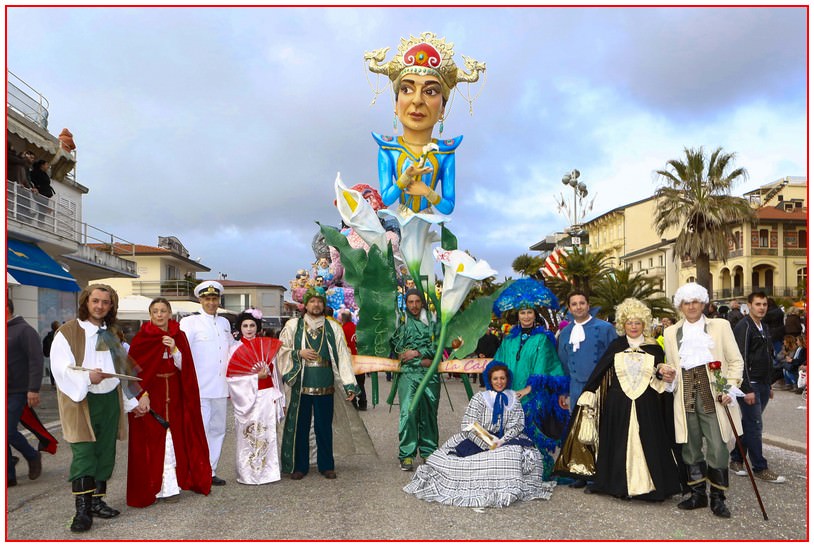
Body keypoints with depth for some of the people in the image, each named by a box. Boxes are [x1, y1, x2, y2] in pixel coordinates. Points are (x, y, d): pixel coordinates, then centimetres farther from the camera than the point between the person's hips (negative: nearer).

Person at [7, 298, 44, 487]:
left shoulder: (24, 330, -10)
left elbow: (36, 360, -16)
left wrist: (34, 389, -22)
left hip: (17, 392, -7)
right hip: (4, 393, 7)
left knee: (8, 431, -9)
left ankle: (33, 457, 17)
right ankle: (9, 476, 13)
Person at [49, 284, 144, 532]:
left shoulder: (111, 333, 15)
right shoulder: (68, 332, -3)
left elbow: (123, 369, 17)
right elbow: (61, 369, -14)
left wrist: (132, 401, 14)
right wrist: (87, 377, -31)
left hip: (110, 400, 6)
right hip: (81, 402, -5)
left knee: (105, 453, 8)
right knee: (83, 454, -9)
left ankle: (96, 500, 19)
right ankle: (82, 509, -6)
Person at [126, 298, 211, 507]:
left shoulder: (178, 336, 5)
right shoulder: (142, 338, -3)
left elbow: (184, 367, 1)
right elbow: (133, 369, -6)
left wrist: (174, 350, -15)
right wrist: (142, 394, -15)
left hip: (174, 396, 3)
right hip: (150, 395, -3)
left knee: (173, 439, 3)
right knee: (152, 442, -2)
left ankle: (170, 485, 12)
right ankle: (153, 487, 8)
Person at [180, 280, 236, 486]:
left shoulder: (224, 323, 16)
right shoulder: (190, 323, -2)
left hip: (220, 387, 6)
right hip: (199, 388, -6)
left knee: (218, 429, 12)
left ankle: (210, 471, 23)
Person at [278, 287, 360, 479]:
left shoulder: (333, 328, 6)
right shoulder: (293, 325, 5)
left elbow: (343, 356, 1)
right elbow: (282, 350, 7)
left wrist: (349, 385, -5)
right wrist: (299, 353, -11)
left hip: (325, 387, 0)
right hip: (300, 386, 0)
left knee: (324, 427, 6)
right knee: (300, 426, 6)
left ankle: (326, 465, 18)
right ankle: (299, 466, 18)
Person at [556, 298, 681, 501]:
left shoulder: (654, 349, 6)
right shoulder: (616, 346, 4)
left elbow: (662, 379, 10)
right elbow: (599, 374, 1)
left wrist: (663, 373, -13)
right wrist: (587, 397, -5)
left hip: (647, 407, 0)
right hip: (618, 406, 0)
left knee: (648, 444, 0)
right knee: (620, 445, 4)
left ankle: (649, 485, 11)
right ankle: (621, 485, 14)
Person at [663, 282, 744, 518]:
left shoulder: (720, 326, 7)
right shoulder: (671, 332, 14)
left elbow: (736, 361, 5)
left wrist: (731, 388, -8)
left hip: (713, 395, -2)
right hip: (686, 396, 3)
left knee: (717, 447, -5)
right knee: (690, 446, 6)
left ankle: (717, 498, 8)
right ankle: (697, 494, 20)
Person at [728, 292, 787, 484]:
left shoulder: (765, 327, 14)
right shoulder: (744, 327, -13)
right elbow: (741, 359, -17)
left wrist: (769, 385, 18)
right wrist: (747, 389, -19)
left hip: (762, 385, 8)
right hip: (749, 384, -8)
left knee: (749, 424, 12)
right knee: (755, 425, -4)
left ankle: (736, 459, 21)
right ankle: (760, 468, 3)